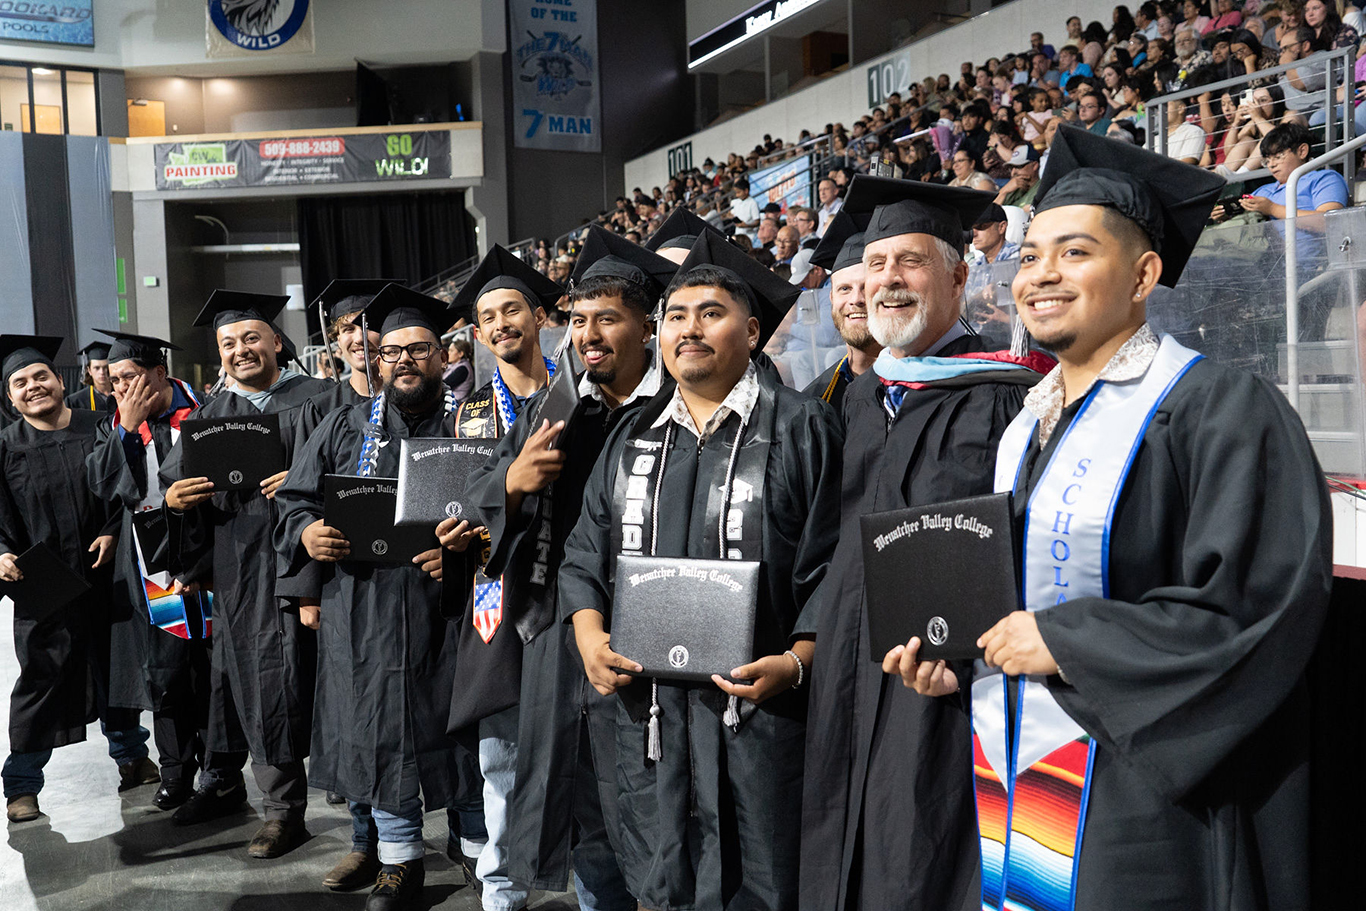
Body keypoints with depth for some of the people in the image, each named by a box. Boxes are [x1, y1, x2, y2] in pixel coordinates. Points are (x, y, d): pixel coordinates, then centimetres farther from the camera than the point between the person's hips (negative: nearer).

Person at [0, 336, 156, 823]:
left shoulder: (100, 430, 2)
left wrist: (113, 532, -10)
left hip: (105, 573, 2)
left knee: (116, 668, 14)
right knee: (40, 678, 1)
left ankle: (130, 755, 32)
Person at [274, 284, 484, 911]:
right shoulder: (347, 426, 12)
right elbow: (294, 498, 13)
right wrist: (307, 534, -8)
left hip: (450, 606, -2)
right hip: (365, 612, 3)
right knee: (380, 730, 8)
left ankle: (475, 841, 28)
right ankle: (400, 859, 25)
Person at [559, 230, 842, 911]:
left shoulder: (801, 429, -3)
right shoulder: (633, 439, 12)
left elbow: (836, 568, -7)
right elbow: (584, 558, 15)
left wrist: (796, 662, -19)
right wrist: (590, 637, -2)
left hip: (760, 711, -4)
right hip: (648, 713, 4)